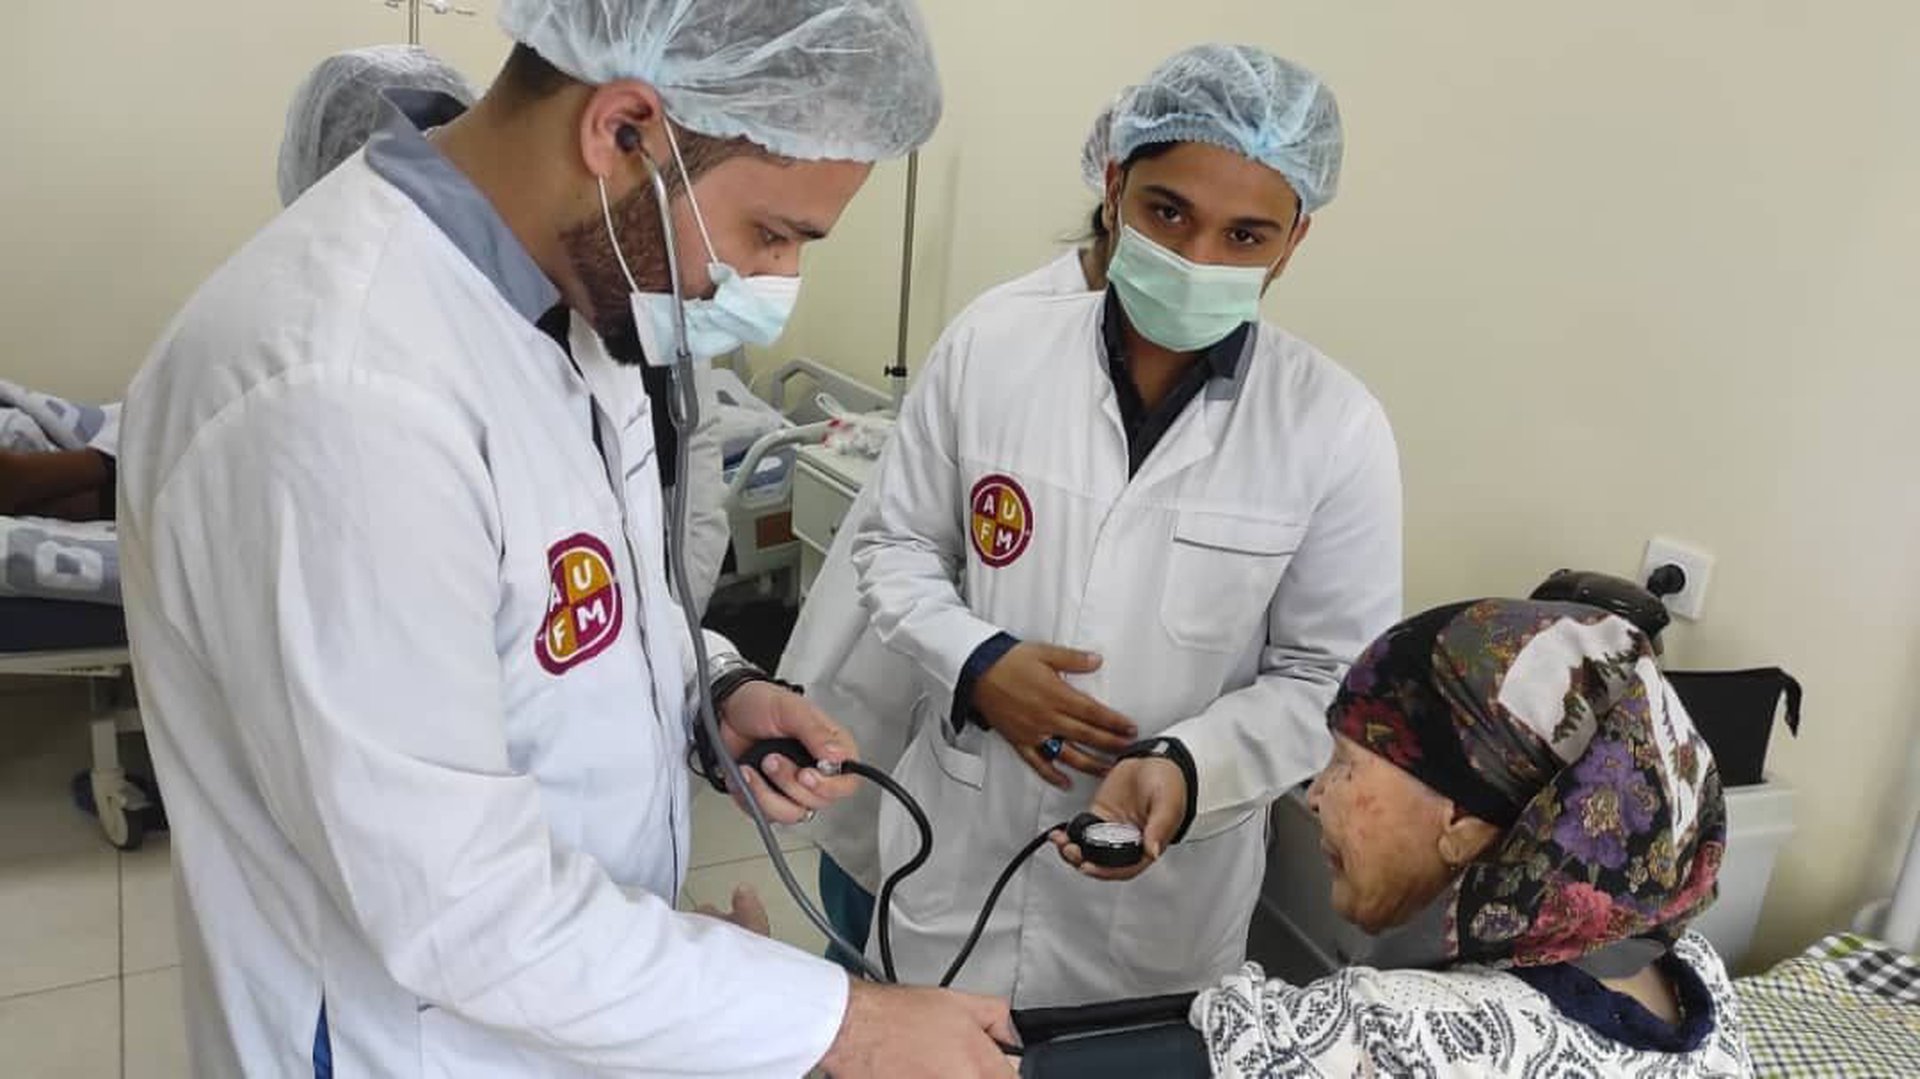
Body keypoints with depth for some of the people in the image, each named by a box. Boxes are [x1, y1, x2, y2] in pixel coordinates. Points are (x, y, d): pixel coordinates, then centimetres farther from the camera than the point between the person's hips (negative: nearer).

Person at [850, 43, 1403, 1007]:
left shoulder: (1337, 429, -12)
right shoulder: (986, 349, -8)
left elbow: (1328, 679, -6)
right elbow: (895, 547, 3)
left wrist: (1185, 769, -23)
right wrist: (974, 662, -15)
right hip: (956, 854, 2)